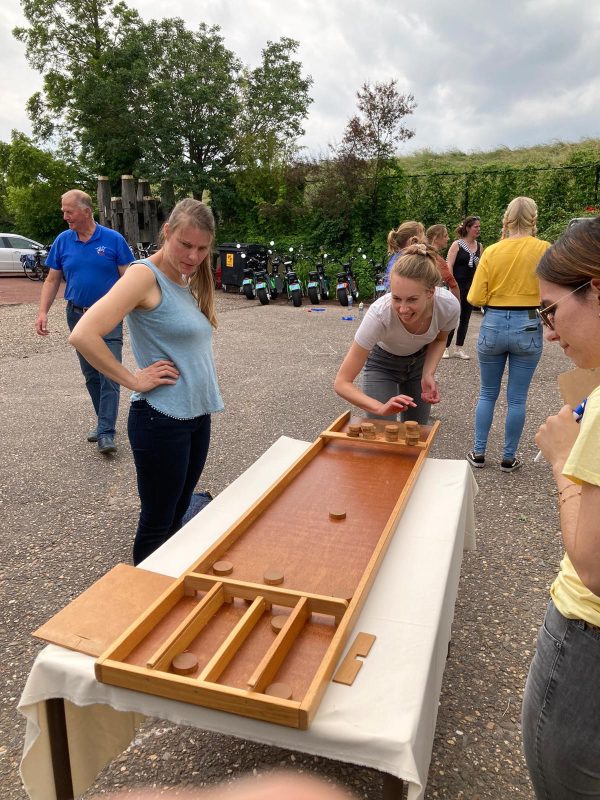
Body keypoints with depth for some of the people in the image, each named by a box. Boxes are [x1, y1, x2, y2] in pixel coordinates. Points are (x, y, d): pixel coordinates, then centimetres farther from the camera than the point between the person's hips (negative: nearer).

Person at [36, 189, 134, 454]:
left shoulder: (113, 239, -7)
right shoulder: (62, 241, 3)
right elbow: (52, 280, 7)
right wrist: (42, 312, -3)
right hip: (77, 315, 4)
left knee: (109, 374, -9)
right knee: (91, 375, 12)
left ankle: (106, 433, -6)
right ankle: (104, 420, 26)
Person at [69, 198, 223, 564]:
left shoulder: (186, 280, 10)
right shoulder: (145, 275, -15)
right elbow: (83, 335, -26)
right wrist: (135, 381, -18)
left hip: (198, 416, 8)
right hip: (162, 420, -8)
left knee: (178, 516, 21)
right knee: (157, 523, 7)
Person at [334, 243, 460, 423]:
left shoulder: (449, 306, -31)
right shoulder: (379, 314, -39)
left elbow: (439, 340, -5)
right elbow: (342, 383, -34)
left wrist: (428, 374, -22)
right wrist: (381, 408, -49)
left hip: (420, 360, 3)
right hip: (382, 362, -3)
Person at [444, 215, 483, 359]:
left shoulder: (479, 246, 10)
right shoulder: (457, 244, -6)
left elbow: (480, 267, 19)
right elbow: (449, 265, -11)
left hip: (471, 286, 6)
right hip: (457, 285, -5)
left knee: (465, 318, 8)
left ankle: (459, 349, 15)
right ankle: (446, 348, 5)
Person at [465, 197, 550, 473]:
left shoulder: (492, 251, -4)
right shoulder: (544, 249, -6)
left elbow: (475, 298, -5)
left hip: (493, 326, 1)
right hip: (528, 328, -1)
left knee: (487, 394, 15)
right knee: (517, 399, 8)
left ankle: (478, 453, 20)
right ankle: (509, 458, 18)